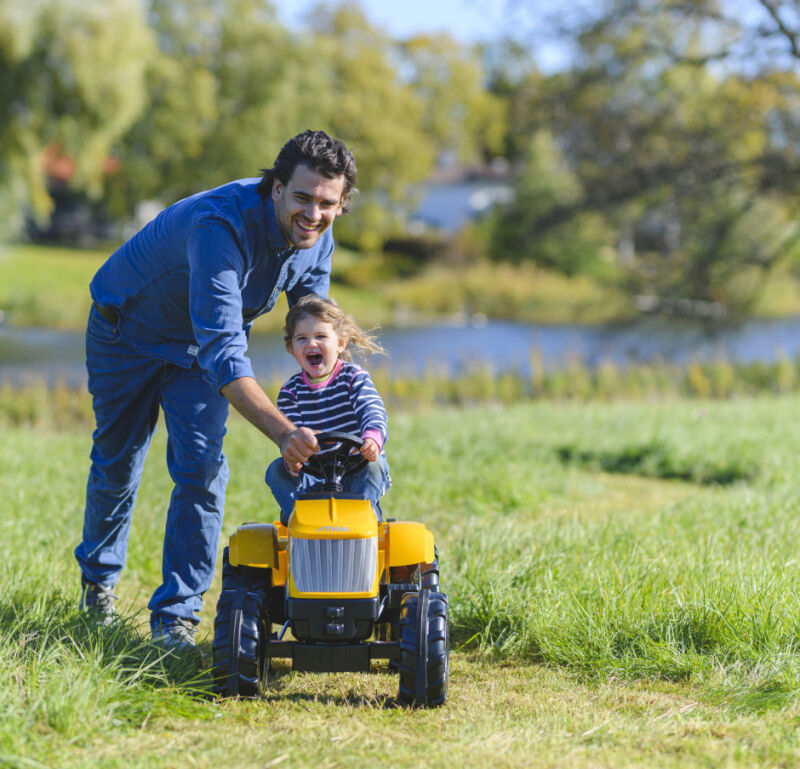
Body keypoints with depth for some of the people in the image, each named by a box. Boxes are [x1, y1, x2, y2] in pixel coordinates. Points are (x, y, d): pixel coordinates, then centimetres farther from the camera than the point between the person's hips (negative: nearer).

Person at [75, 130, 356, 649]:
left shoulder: (316, 240, -19)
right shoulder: (221, 225, -41)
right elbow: (222, 351, -48)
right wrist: (283, 432, -58)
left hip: (202, 342, 4)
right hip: (129, 330, -4)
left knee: (201, 468, -11)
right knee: (117, 463, 9)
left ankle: (177, 613, -3)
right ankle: (99, 577, 36)